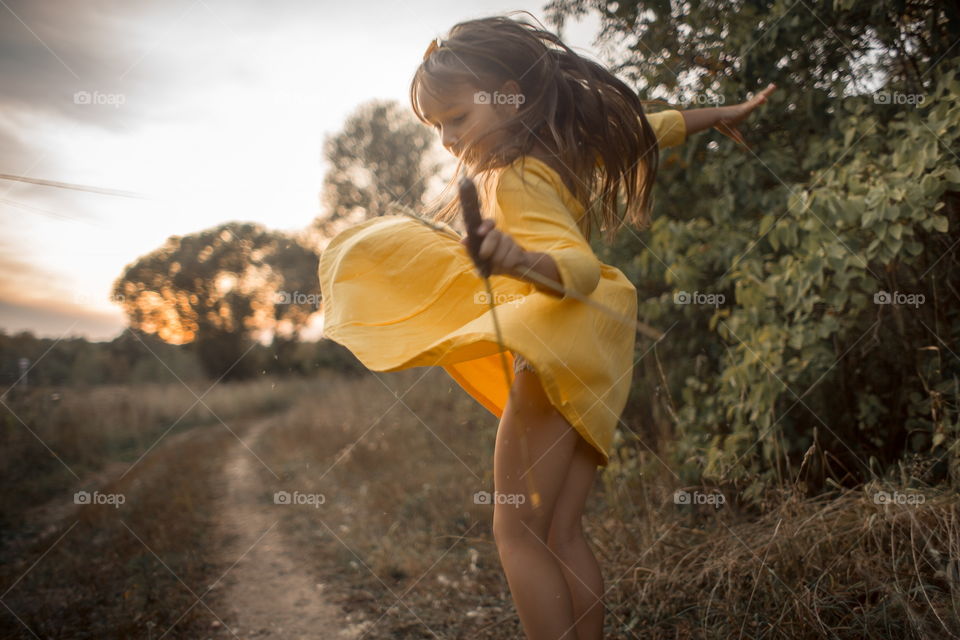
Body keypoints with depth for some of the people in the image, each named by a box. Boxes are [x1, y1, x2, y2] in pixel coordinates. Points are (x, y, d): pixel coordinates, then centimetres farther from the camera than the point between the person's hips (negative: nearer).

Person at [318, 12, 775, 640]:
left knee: (518, 534, -8)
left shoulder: (516, 180, -17)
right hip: (589, 370, 10)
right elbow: (651, 128, 23)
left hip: (557, 355, -10)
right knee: (560, 533, 9)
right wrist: (721, 113, 39)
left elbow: (580, 265, -30)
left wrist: (521, 261, -50)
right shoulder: (570, 143, 10)